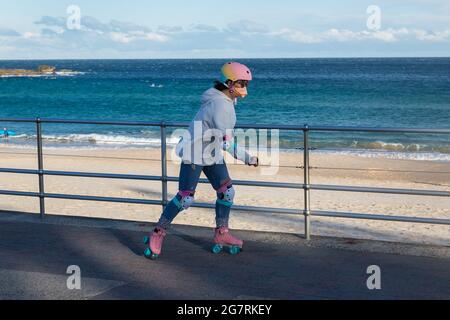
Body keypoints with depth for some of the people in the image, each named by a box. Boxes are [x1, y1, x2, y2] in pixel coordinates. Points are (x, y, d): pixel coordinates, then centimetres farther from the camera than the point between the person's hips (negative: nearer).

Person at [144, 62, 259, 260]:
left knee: (226, 191, 5)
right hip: (194, 154, -10)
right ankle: (158, 234, 3)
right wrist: (248, 158, -18)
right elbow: (227, 142, -26)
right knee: (185, 198, -9)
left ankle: (221, 233, 17)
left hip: (212, 155, 10)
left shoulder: (226, 100, 5)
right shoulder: (220, 105, -26)